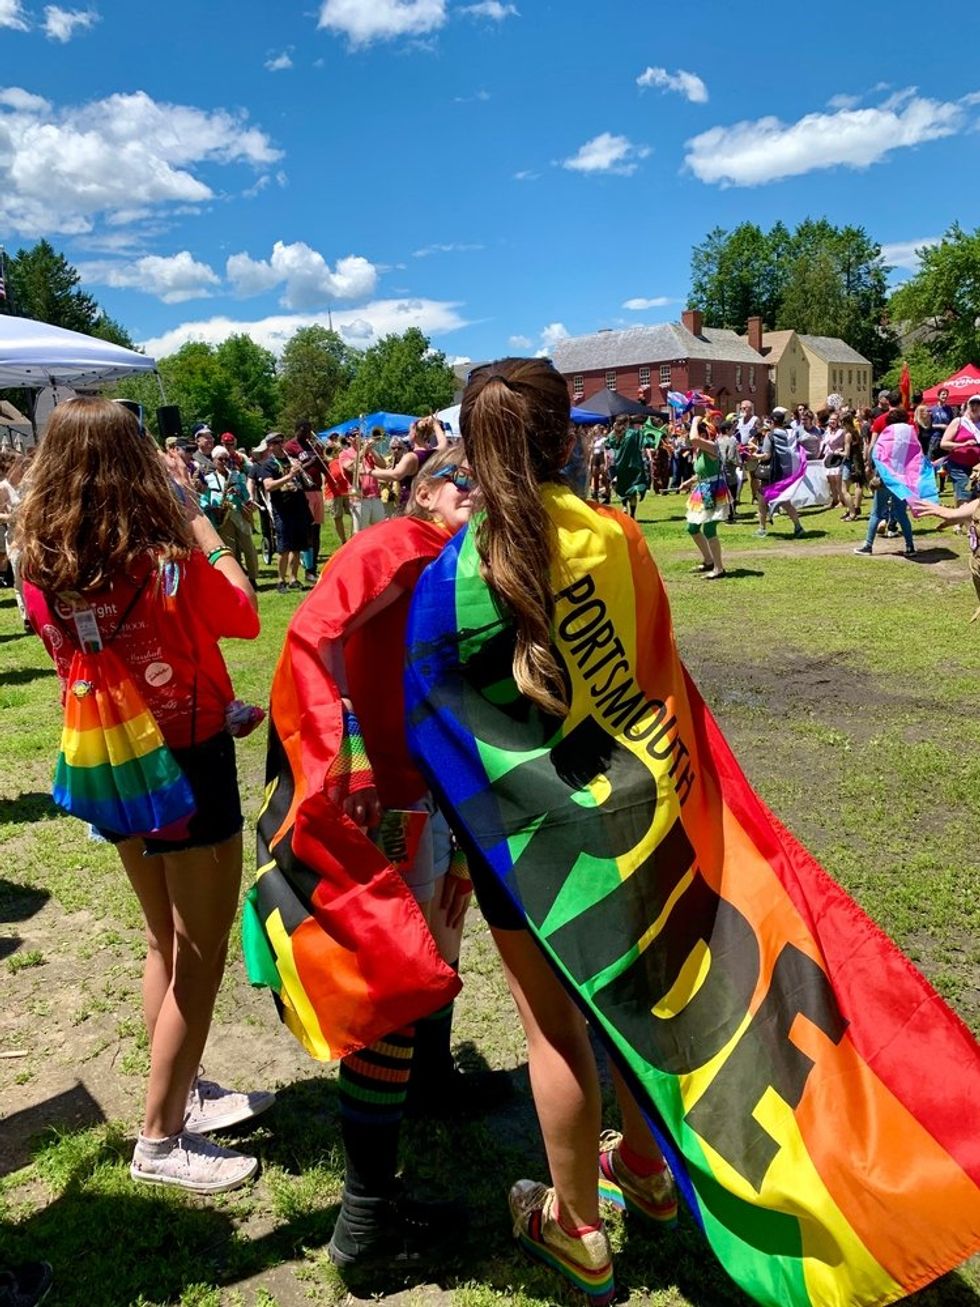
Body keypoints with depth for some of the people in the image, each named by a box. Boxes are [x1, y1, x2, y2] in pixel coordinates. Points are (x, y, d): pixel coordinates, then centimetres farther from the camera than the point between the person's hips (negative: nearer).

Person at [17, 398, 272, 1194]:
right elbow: (245, 615, -6)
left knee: (167, 940, 22)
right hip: (189, 765, -6)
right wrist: (199, 521, -3)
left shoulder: (44, 575, -6)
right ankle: (161, 1141, 20)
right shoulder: (170, 565, -22)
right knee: (202, 951, 8)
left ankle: (184, 1092, 39)